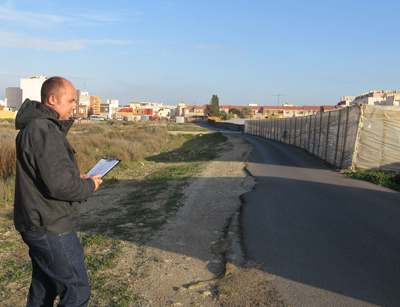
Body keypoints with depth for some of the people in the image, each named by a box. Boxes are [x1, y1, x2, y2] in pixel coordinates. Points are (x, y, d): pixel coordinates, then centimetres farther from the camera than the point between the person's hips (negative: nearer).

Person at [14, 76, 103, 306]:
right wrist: (89, 186, -11)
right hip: (51, 228, -10)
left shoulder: (36, 126, 13)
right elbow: (59, 185, -28)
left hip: (38, 225, 11)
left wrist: (76, 178, 6)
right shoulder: (44, 131, -22)